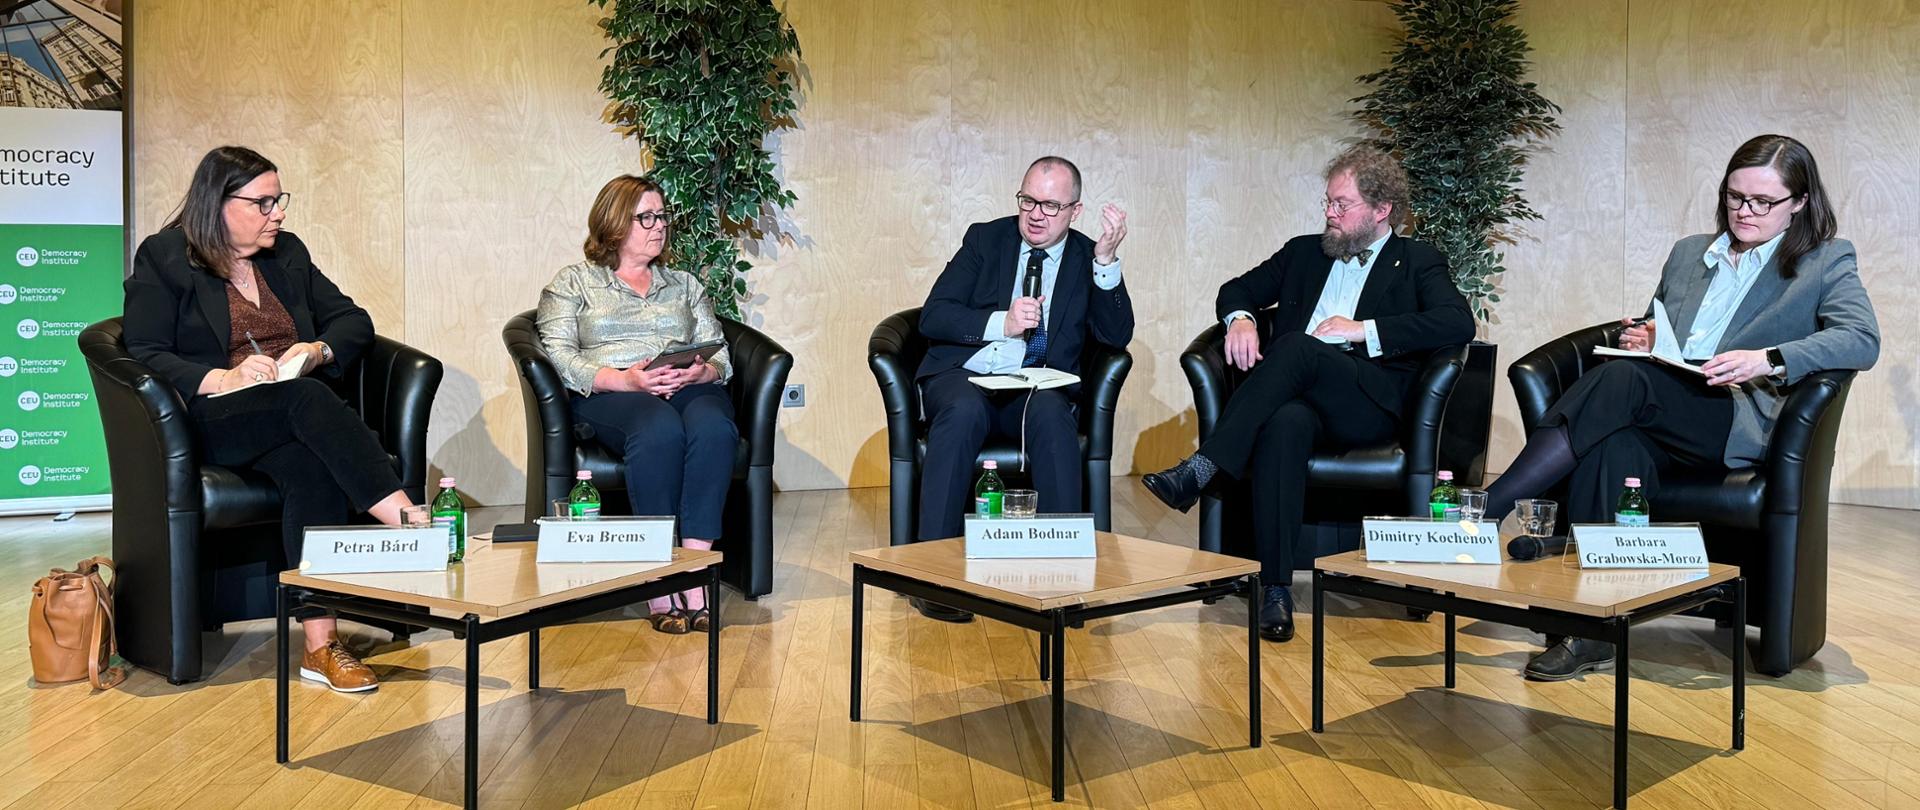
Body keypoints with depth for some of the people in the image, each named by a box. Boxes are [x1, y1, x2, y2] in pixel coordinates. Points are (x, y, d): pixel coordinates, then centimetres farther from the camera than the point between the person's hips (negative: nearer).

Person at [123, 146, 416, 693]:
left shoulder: (288, 253, 19)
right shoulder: (163, 258, 6)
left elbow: (354, 320, 17)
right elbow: (144, 355, -4)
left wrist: (318, 350, -5)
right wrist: (223, 377, -20)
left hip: (300, 412, 4)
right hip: (215, 422, -4)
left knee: (313, 469, -33)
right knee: (307, 399, -36)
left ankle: (321, 646, -37)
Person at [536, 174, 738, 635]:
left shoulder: (686, 284, 28)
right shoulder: (574, 282, 17)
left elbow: (720, 355, 17)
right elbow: (558, 355, 1)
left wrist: (699, 373, -8)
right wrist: (624, 379, -15)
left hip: (689, 389, 3)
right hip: (607, 394, -3)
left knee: (712, 427, -36)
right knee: (659, 429, -39)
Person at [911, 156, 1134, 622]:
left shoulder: (1088, 259, 9)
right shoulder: (985, 239, 9)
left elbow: (1116, 337, -5)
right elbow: (932, 318, 0)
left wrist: (1106, 260, -14)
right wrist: (1001, 323, -14)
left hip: (1038, 389, 0)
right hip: (964, 377, 0)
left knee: (1050, 410, -35)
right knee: (965, 410, -35)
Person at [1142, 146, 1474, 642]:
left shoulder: (1418, 263, 14)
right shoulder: (1304, 252, 27)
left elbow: (1459, 323, -4)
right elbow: (1237, 290, 28)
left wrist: (1365, 330, -11)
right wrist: (1240, 319, 2)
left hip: (1369, 405, -2)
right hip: (1300, 397, 3)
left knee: (1298, 346, -33)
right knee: (1285, 424, -36)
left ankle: (1202, 468, -35)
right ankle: (1276, 589, -38)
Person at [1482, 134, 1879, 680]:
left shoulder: (1827, 262, 14)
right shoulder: (1688, 253, 29)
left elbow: (1863, 340, -4)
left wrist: (1767, 360, -20)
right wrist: (1642, 341, 9)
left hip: (1737, 424, -4)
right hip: (1660, 422, 4)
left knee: (1621, 380, -34)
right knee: (1613, 446, -36)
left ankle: (1484, 513, -38)